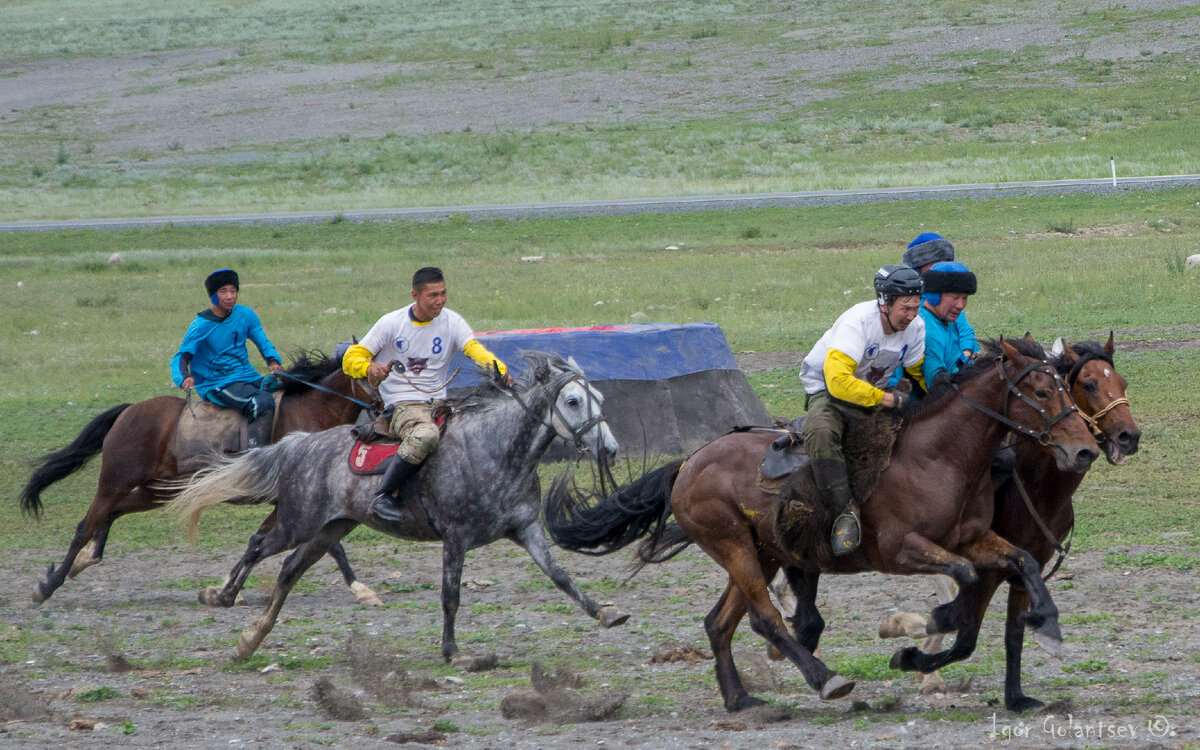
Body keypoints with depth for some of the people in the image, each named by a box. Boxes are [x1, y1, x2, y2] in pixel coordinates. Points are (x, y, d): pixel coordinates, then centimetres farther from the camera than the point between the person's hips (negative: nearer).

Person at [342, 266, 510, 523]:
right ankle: (382, 496, -29)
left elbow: (475, 350, -13)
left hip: (439, 403, 5)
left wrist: (499, 370, -34)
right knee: (426, 435, -37)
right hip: (402, 406, -5)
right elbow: (351, 359, -1)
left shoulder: (452, 321, 4)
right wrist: (370, 369, -25)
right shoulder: (391, 323, -2)